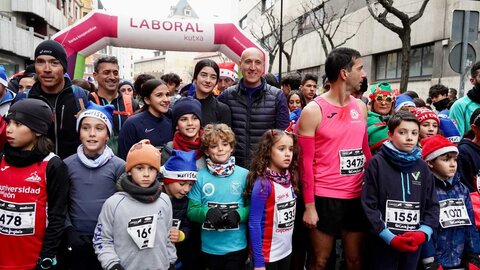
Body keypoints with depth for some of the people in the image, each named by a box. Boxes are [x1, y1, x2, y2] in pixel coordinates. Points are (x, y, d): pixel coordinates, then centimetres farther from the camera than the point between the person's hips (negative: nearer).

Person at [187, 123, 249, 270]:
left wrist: (239, 214, -22)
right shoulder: (199, 177, -4)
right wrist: (207, 213, -22)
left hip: (237, 246, -1)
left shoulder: (244, 175, -5)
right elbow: (191, 211, -3)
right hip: (210, 247, 1)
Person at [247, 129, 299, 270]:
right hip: (267, 254, -6)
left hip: (286, 251, 6)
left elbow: (290, 214, 7)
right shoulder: (262, 184, -20)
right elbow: (254, 223, -18)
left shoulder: (290, 179, -1)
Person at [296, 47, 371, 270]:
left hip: (357, 196, 5)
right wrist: (309, 205, -12)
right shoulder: (313, 111, -10)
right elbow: (305, 162, -10)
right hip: (325, 197, -5)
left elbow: (365, 150, 15)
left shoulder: (361, 107, 7)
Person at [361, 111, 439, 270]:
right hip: (382, 243, -4)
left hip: (414, 243, 4)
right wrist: (390, 237, -14)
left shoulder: (422, 167, 7)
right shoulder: (377, 163, -6)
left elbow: (432, 205, 9)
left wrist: (423, 233, -7)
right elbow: (369, 206, -9)